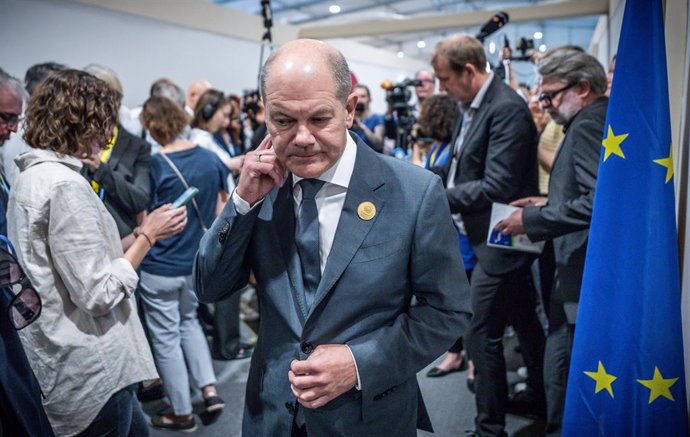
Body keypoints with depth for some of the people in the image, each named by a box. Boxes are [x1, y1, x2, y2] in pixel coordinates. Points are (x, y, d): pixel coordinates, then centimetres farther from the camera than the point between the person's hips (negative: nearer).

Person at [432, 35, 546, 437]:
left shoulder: (507, 108, -20)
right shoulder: (473, 105, 8)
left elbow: (496, 188, -25)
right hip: (498, 238, 9)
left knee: (482, 335, -1)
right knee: (525, 321, 23)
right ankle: (542, 397, 42)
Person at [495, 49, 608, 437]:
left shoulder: (588, 125, -15)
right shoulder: (601, 119, 15)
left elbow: (600, 201, -27)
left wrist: (533, 220, -20)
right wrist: (552, 202, 13)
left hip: (583, 275, -10)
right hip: (585, 272, 10)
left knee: (561, 372, 0)